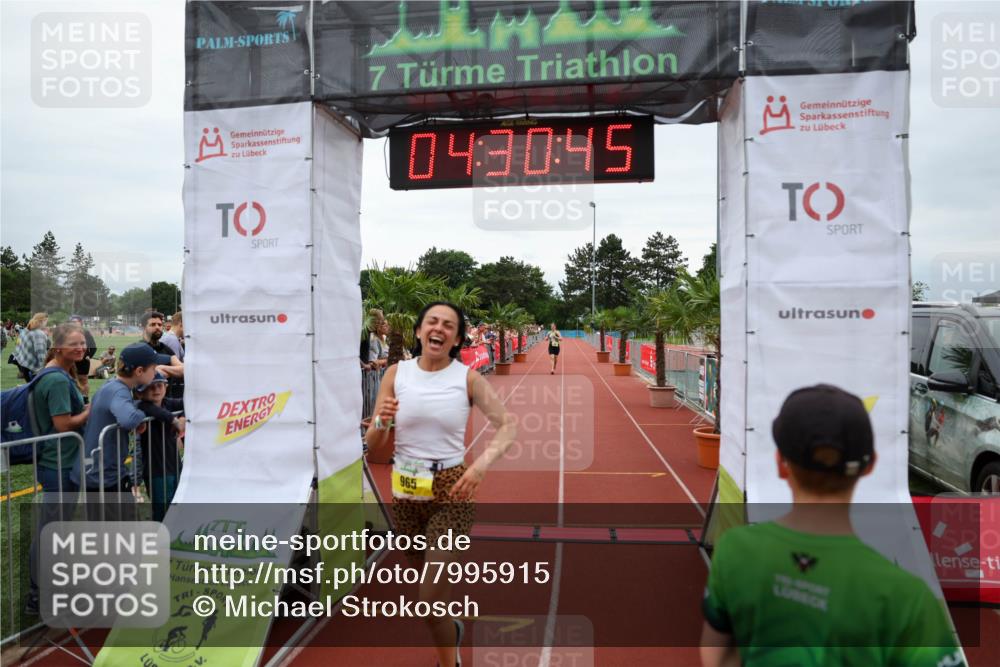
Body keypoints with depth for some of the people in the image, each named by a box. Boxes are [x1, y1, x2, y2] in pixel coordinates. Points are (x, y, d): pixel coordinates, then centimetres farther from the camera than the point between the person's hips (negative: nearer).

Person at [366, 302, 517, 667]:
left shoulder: (468, 378, -9)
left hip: (452, 490, -3)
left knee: (431, 598, -8)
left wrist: (483, 463, -21)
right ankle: (451, 630, 54)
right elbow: (372, 444, -1)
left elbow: (507, 424, -5)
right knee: (432, 577, 23)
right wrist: (382, 422, -23)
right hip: (405, 490, 3)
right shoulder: (396, 373, -4)